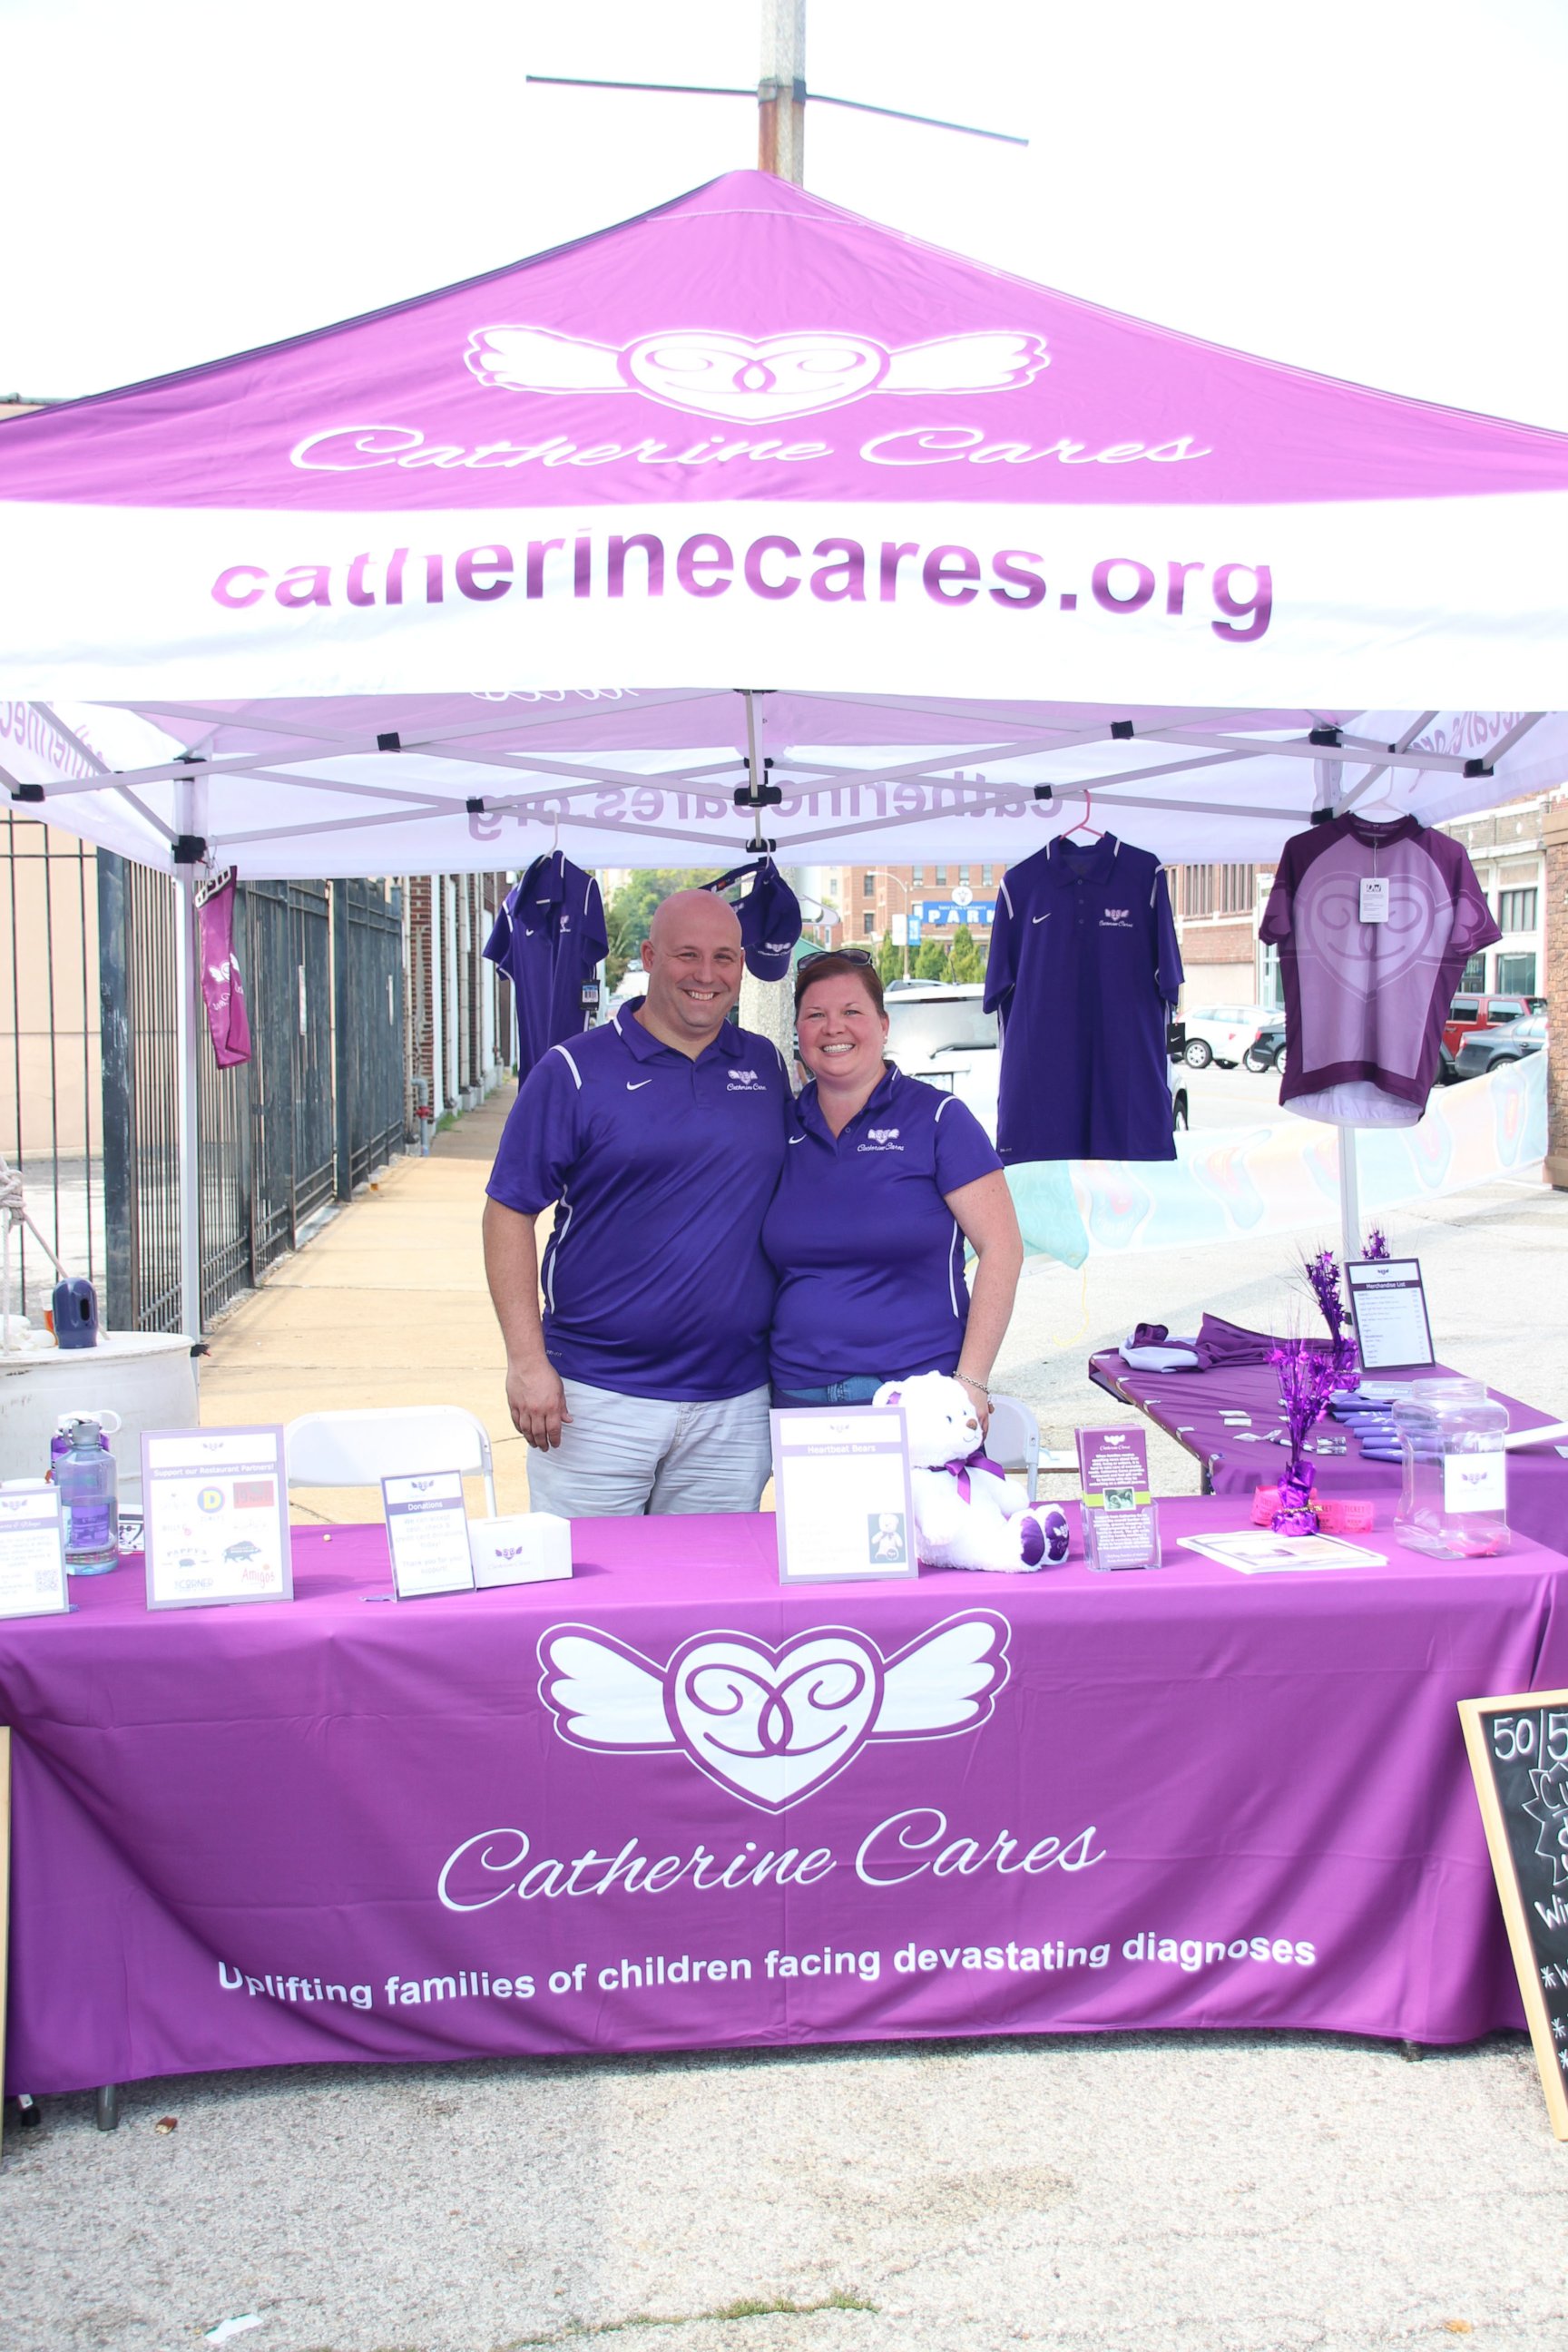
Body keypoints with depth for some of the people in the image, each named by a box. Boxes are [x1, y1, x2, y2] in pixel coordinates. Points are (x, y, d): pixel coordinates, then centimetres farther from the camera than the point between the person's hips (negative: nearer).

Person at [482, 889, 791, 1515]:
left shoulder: (768, 1067, 10)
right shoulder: (573, 1071, -3)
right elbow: (510, 1211, -4)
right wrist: (527, 1361, -11)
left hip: (734, 1405, 3)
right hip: (595, 1398, -3)